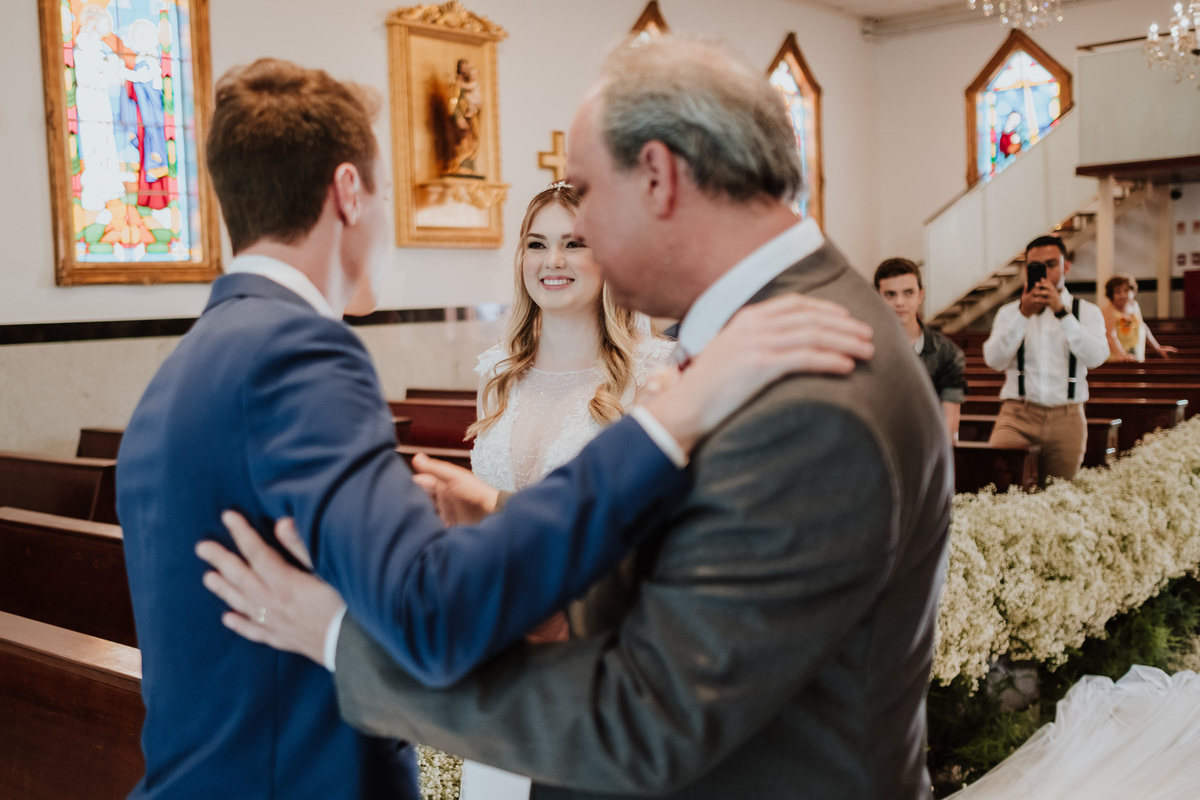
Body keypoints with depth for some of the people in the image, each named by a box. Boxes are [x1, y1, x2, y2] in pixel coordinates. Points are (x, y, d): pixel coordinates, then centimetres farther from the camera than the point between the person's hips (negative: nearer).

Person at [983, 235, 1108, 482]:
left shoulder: (1087, 311, 10)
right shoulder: (1010, 312, 10)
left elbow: (1095, 357, -10)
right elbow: (994, 360, -7)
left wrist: (1061, 311, -17)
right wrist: (1024, 314, -16)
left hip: (1066, 418, 1)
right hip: (1017, 415, -1)